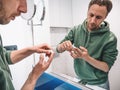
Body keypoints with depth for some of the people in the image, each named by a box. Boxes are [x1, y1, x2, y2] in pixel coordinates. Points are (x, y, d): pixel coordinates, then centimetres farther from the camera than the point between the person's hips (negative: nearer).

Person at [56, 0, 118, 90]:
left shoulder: (110, 38, -19)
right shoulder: (76, 30, -10)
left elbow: (106, 67, -15)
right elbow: (58, 49, -5)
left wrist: (87, 58, -31)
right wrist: (63, 46, -28)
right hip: (79, 80, 3)